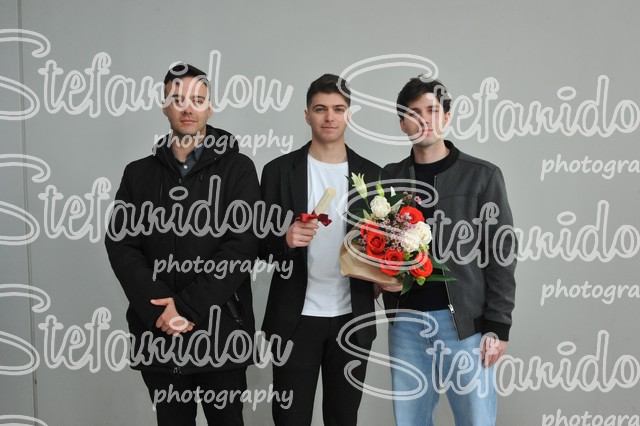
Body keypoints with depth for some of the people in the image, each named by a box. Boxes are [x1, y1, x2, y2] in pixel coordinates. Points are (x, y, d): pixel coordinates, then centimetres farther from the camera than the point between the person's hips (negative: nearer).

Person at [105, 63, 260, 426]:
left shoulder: (237, 168, -1)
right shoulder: (139, 174, 9)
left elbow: (243, 244, -10)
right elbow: (121, 245, 1)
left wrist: (188, 307, -15)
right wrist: (158, 308, -13)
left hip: (220, 332, -2)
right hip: (156, 333, 3)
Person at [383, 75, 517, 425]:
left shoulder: (482, 176, -1)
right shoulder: (389, 178, 8)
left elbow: (501, 253, -3)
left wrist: (497, 325, -8)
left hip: (465, 321, -3)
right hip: (405, 321, 3)